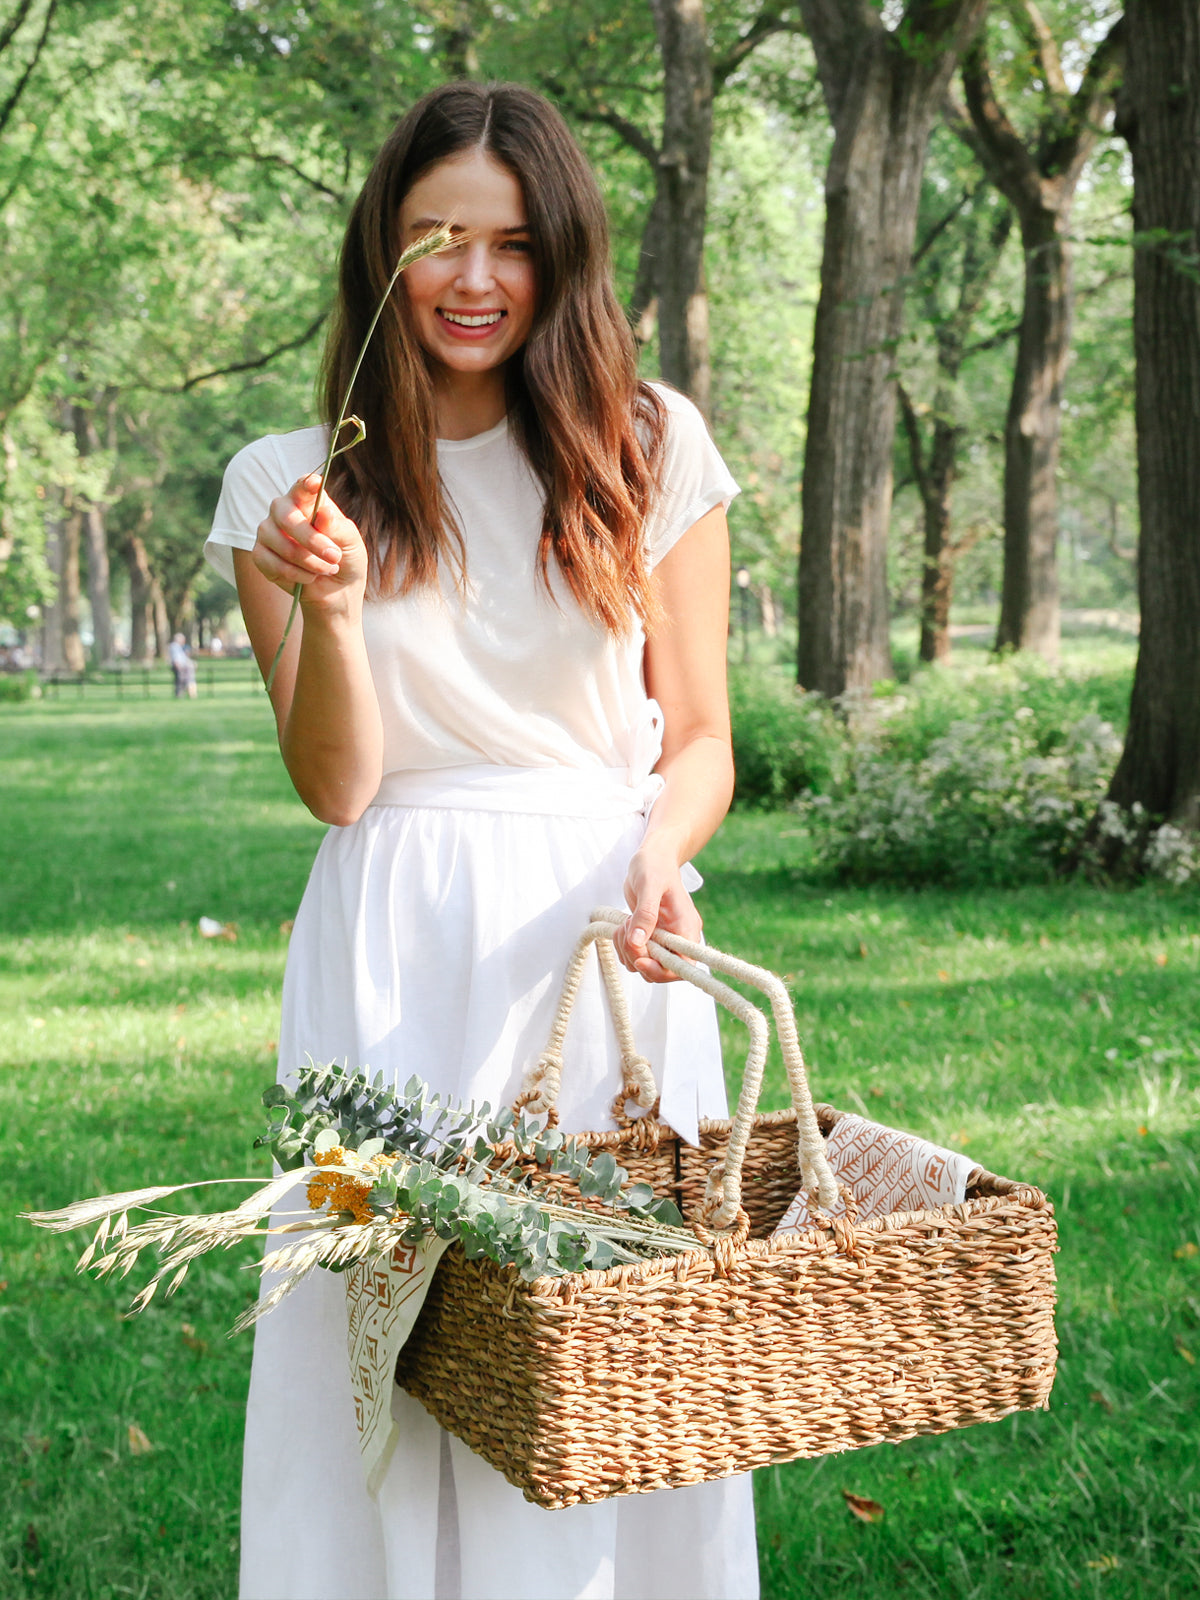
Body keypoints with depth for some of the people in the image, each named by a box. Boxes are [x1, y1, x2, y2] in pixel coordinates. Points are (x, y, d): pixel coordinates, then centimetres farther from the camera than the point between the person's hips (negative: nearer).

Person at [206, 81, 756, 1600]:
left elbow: (698, 737, 6)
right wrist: (328, 608, -17)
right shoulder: (287, 484, 3)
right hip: (399, 954, 0)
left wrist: (658, 855, -15)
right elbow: (337, 788, 0)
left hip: (603, 924, 0)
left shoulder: (650, 447, 4)